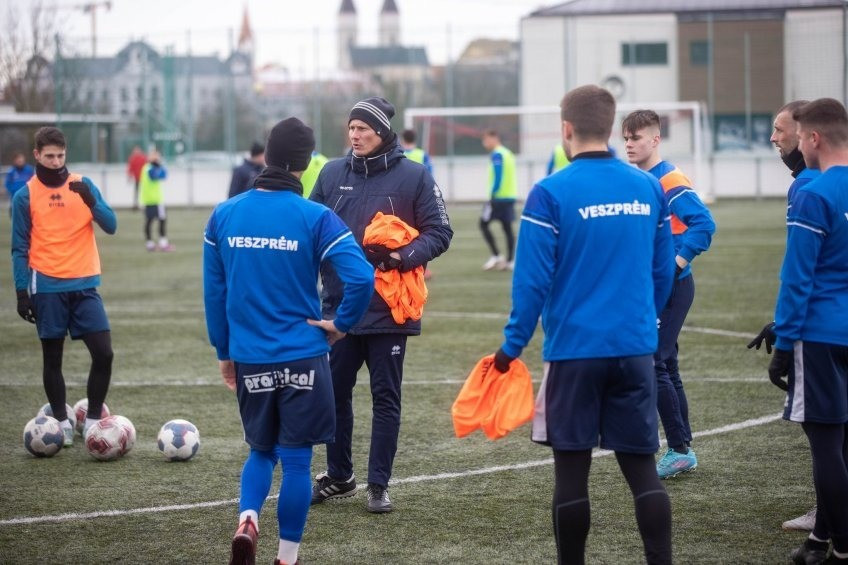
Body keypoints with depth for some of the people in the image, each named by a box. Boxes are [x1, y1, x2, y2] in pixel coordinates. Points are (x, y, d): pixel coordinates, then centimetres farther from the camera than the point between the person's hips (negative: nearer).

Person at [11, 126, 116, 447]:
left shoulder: (83, 185, 5)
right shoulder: (25, 196, 0)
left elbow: (110, 226, -2)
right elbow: (20, 248, 2)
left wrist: (90, 200, -19)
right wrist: (22, 292, -5)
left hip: (84, 285, 2)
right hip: (48, 288, -1)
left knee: (103, 353, -6)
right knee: (52, 358, 4)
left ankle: (93, 420, 7)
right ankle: (62, 422, 17)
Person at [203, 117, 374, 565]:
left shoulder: (223, 215, 1)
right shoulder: (315, 218, -10)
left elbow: (213, 292, 6)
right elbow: (361, 278, -19)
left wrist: (224, 352, 16)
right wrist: (341, 324, -2)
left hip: (248, 358, 3)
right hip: (303, 358, -3)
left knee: (261, 451, 20)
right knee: (296, 458, 8)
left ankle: (247, 520, -6)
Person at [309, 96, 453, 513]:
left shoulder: (414, 176, -4)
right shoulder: (332, 173, 6)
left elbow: (439, 232, -5)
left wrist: (407, 256, -22)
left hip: (388, 308, -4)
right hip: (338, 305, 4)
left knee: (386, 397, 3)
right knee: (334, 393, 10)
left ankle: (378, 485, 11)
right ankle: (338, 477, 25)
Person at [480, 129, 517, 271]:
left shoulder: (497, 155, -11)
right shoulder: (508, 153, 17)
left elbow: (498, 176, -19)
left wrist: (493, 194, -19)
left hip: (499, 196, -9)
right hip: (510, 196, 9)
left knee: (484, 224, 0)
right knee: (507, 228, 7)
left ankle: (496, 256, -6)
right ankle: (509, 261, 4)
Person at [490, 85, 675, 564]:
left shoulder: (551, 193, -10)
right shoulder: (650, 188, 4)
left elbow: (533, 279, -10)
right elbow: (663, 272, 11)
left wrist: (513, 344, 0)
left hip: (574, 349, -4)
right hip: (636, 348, 4)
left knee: (572, 468, 5)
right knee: (642, 465, 7)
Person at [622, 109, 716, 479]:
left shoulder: (670, 181, -14)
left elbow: (703, 223, -21)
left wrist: (676, 263, -22)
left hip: (671, 287, -9)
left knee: (653, 364, -11)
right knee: (665, 367, 12)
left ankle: (679, 450, -4)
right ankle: (683, 451, 18)